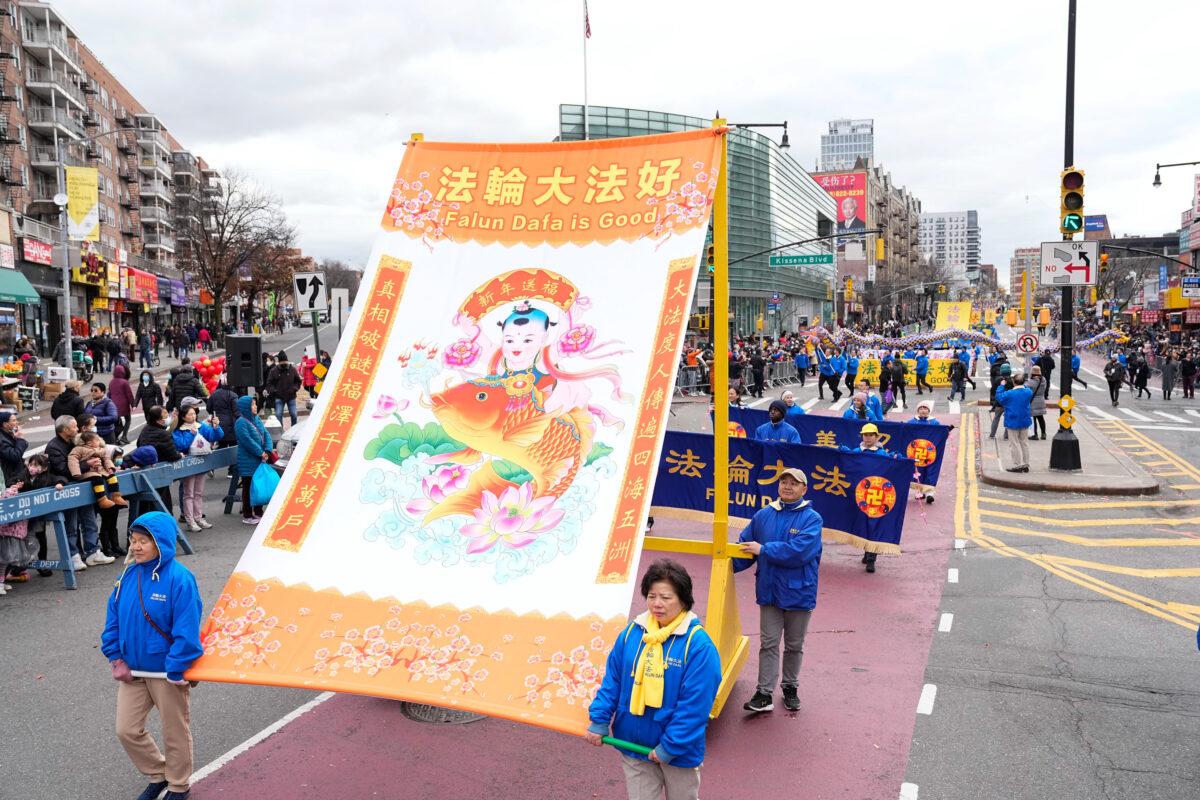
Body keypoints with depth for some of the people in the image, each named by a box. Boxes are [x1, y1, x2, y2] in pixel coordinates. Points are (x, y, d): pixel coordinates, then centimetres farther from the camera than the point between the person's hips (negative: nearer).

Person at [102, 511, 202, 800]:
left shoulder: (179, 579, -22)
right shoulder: (129, 575, -3)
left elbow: (187, 629, -22)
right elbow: (113, 618, 6)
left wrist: (176, 671, -21)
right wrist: (116, 659, -1)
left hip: (167, 671, -6)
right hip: (133, 670, 6)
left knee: (175, 732, 12)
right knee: (126, 730, 11)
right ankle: (158, 775, 36)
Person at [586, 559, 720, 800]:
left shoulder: (698, 644, -19)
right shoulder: (632, 632, -4)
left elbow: (695, 704, -20)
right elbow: (612, 679, 3)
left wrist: (671, 746, -20)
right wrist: (599, 720, -3)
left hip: (679, 750, -3)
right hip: (634, 744, 3)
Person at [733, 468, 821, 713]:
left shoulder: (812, 519, -12)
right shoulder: (763, 515, 1)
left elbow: (799, 551, -24)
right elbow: (744, 547, 4)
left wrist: (763, 550, -20)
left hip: (799, 594, -2)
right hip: (769, 592, 2)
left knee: (794, 645, 15)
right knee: (768, 644, 3)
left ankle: (790, 688, 32)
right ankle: (764, 694, 7)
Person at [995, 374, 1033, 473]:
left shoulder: (1009, 394, -20)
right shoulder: (1028, 392, -5)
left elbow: (999, 397, -5)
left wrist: (1001, 386, 5)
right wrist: (1023, 384, 13)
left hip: (1013, 422, -5)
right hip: (1024, 421, 5)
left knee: (1014, 443, 3)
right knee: (1024, 443, 14)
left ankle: (1018, 465, 4)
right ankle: (1025, 464, 18)